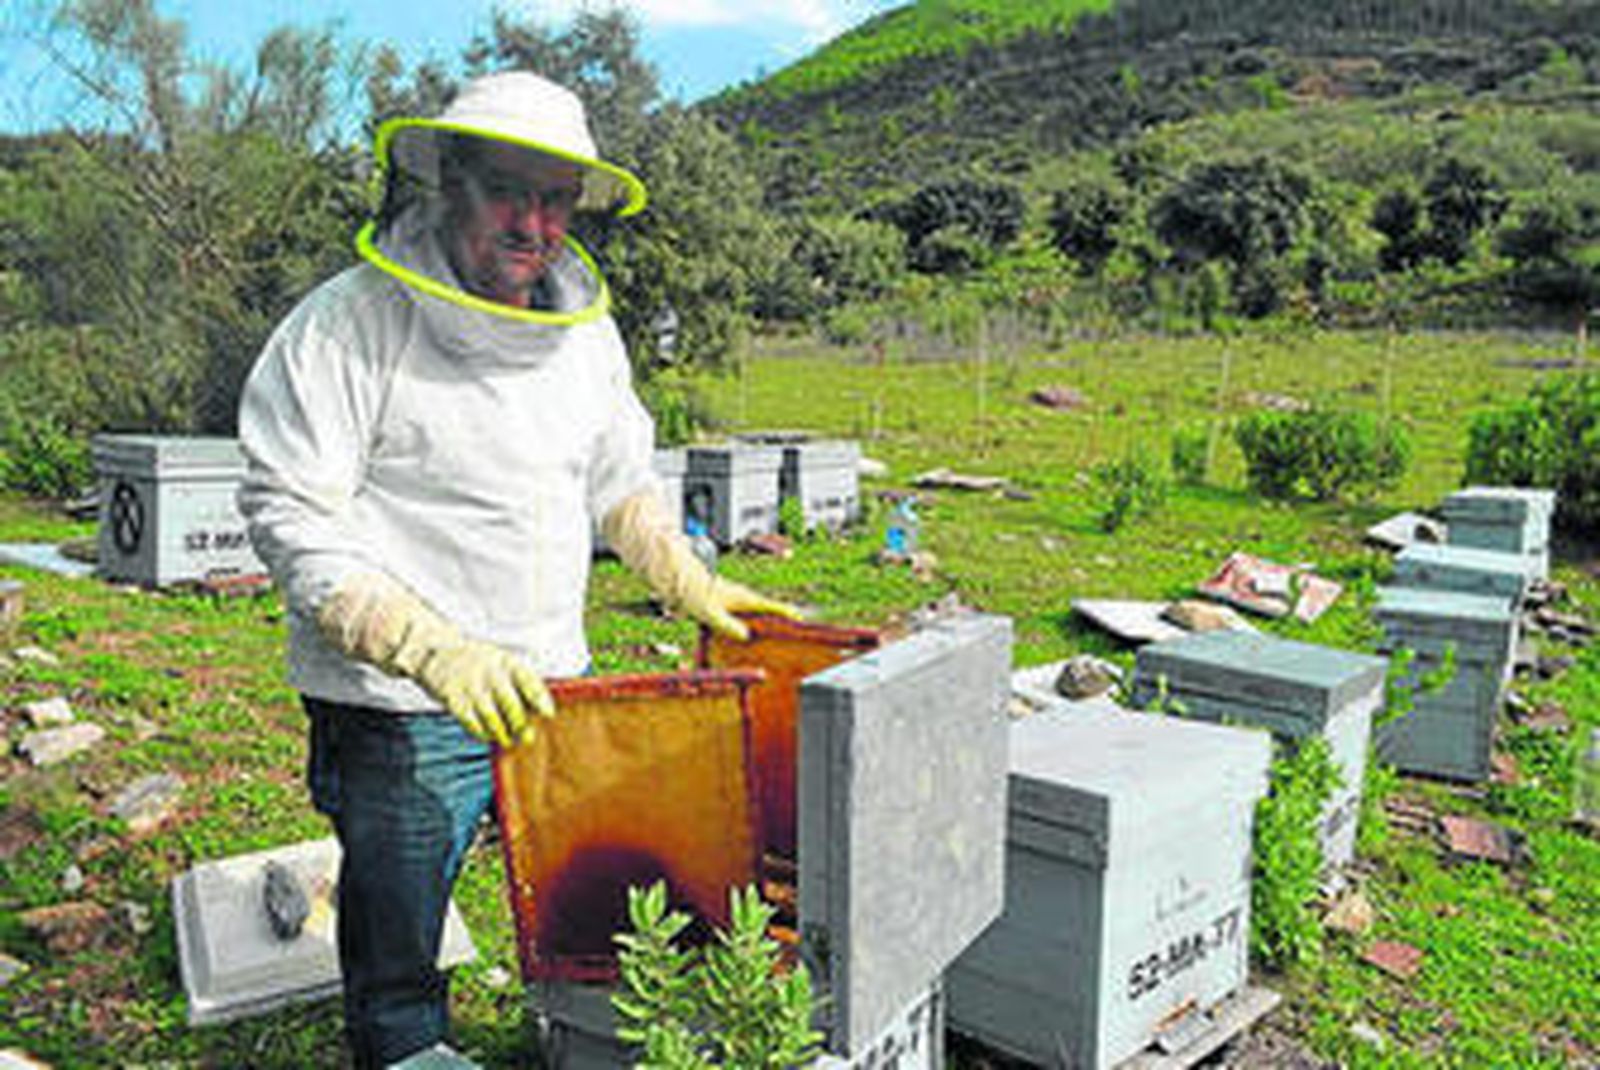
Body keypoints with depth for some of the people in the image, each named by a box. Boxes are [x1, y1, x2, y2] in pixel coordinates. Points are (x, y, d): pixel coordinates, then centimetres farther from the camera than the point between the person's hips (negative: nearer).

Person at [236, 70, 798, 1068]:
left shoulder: (587, 330, 7)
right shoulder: (351, 323, -13)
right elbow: (289, 516, -17)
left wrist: (696, 587, 12)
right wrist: (438, 652, -27)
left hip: (553, 692, 6)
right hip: (399, 717, -5)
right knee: (397, 980, 10)